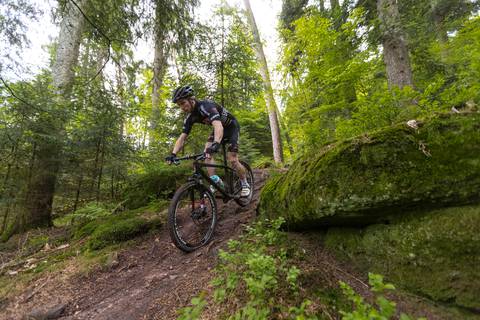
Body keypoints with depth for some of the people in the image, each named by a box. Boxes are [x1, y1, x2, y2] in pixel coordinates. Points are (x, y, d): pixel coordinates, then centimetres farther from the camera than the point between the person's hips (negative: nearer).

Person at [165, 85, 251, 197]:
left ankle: (245, 184, 7)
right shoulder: (190, 117, -11)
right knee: (207, 152, -15)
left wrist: (216, 144, -69)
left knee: (232, 160, -15)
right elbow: (182, 138, -10)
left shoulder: (206, 106, -34)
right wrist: (173, 154, -25)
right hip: (219, 129, 7)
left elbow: (218, 126, -51)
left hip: (231, 126, -7)